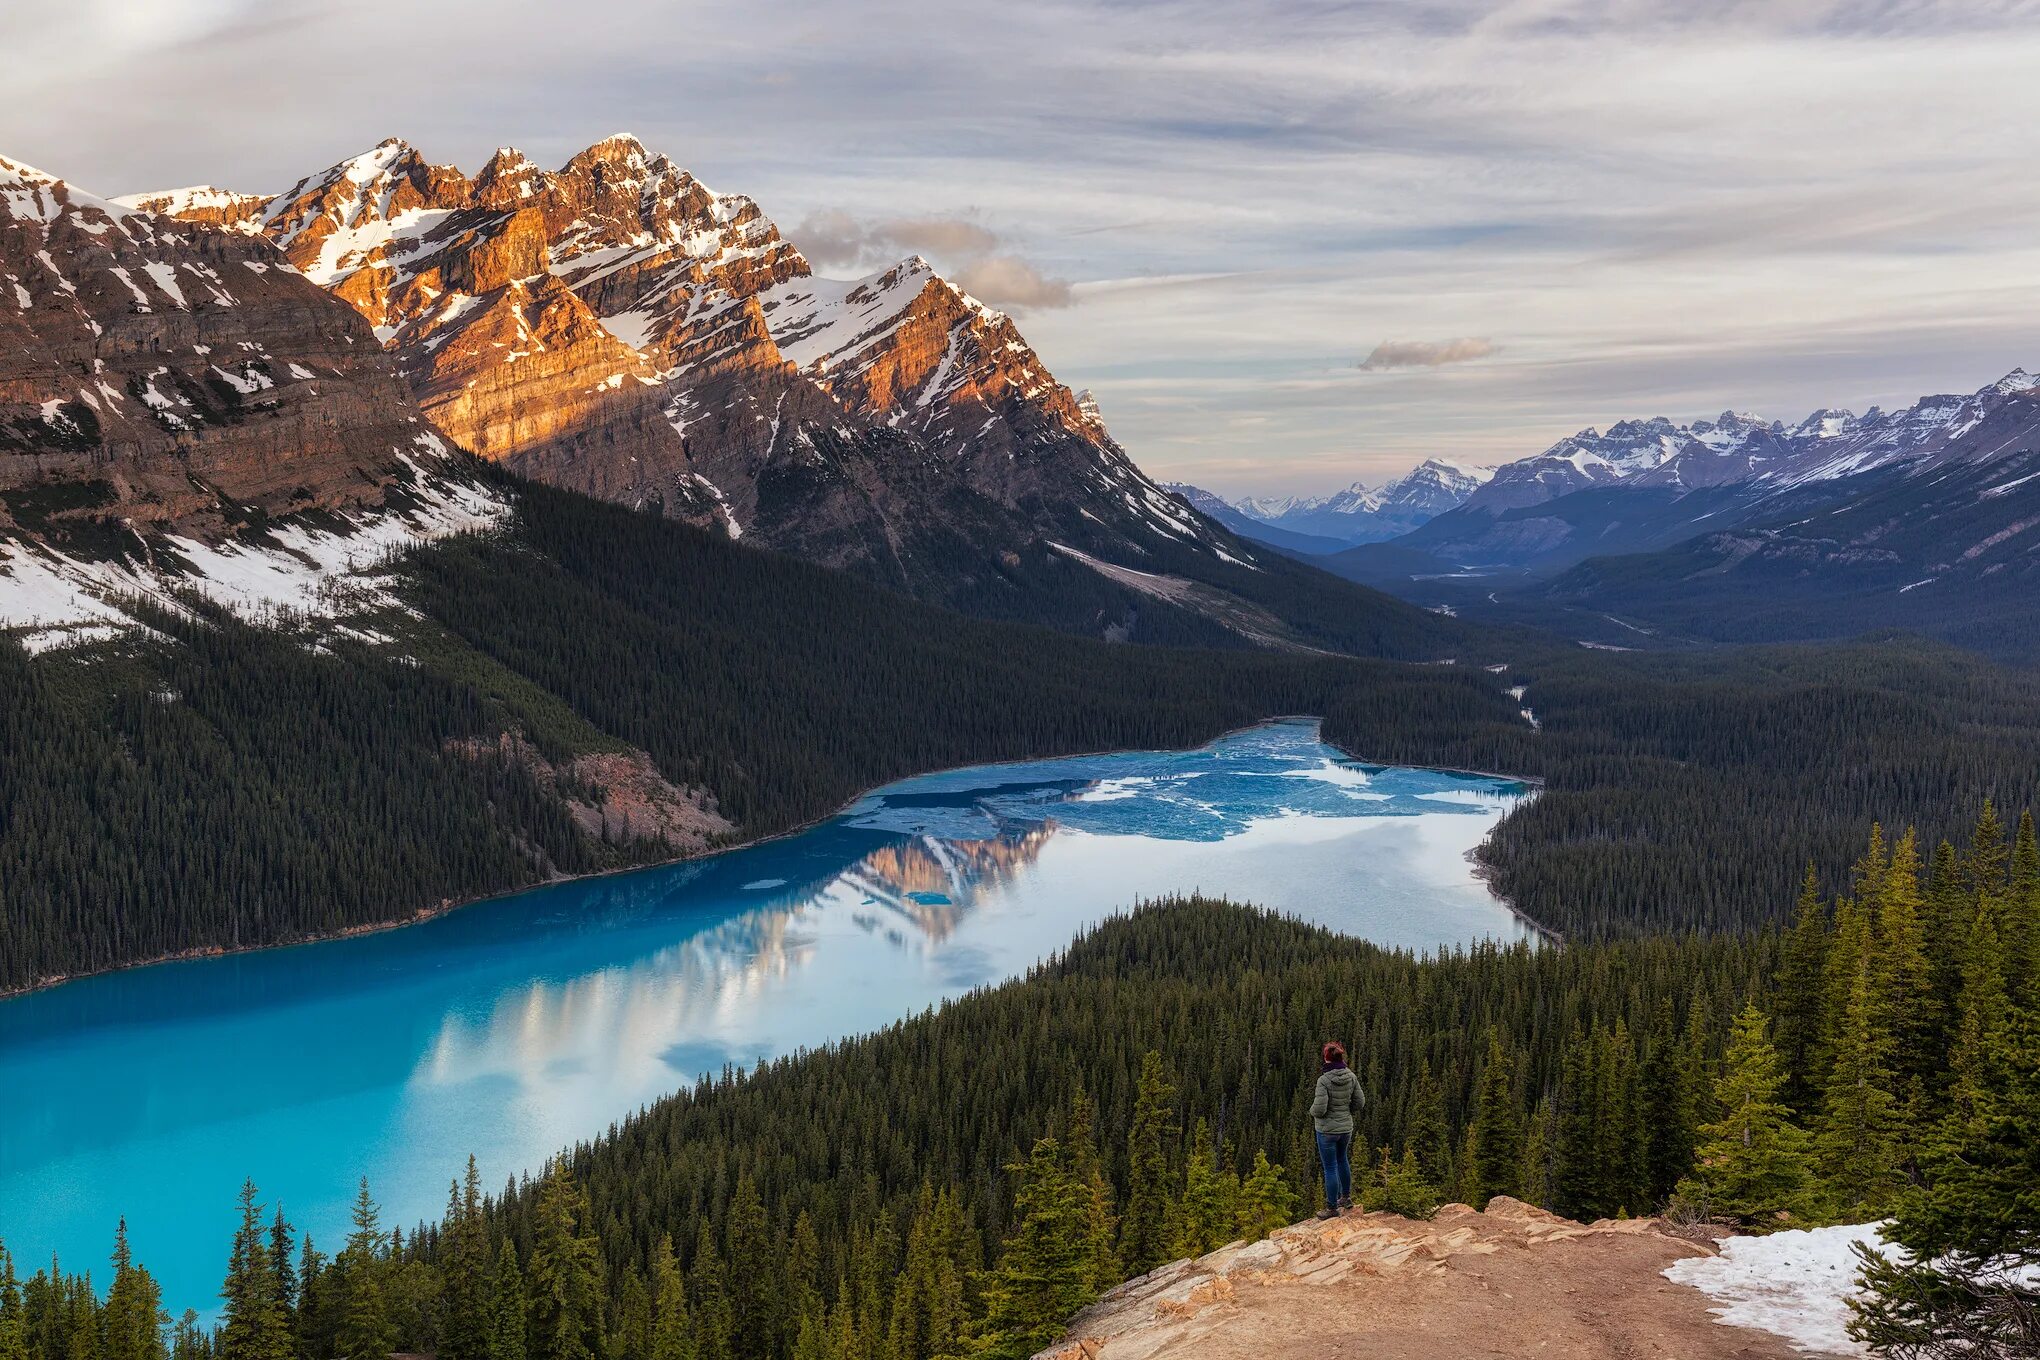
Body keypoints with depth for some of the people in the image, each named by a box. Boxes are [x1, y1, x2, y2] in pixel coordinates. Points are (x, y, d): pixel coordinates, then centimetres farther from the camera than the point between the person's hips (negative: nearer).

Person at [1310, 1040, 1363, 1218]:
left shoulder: (1324, 1080, -23)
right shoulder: (1351, 1076, -6)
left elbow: (1319, 1109, -24)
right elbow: (1360, 1102, 2)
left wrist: (1312, 1112, -2)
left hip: (1327, 1129, -6)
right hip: (1346, 1127, 6)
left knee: (1330, 1168, 5)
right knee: (1342, 1160, 27)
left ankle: (1332, 1208, 13)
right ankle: (1346, 1197, 38)